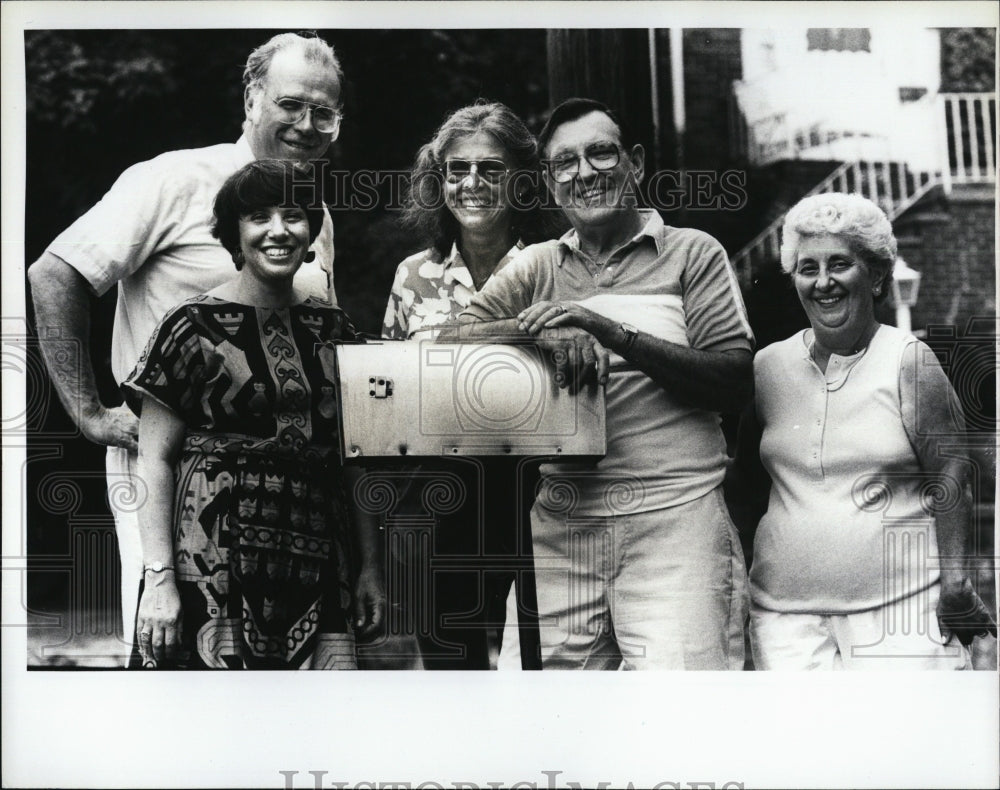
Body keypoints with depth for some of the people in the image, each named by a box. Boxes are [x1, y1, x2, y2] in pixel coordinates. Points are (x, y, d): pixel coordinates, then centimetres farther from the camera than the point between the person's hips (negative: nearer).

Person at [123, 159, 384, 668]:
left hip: (313, 565, 4)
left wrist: (370, 567, 10)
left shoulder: (332, 329, 12)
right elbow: (154, 460, -3)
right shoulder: (194, 327, -1)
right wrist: (159, 576, -11)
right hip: (213, 564, -3)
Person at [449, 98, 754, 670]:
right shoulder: (536, 267, 16)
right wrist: (544, 330, -13)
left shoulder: (692, 254, 7)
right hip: (562, 521, 3)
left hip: (673, 515, -3)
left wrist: (611, 332, -13)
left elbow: (735, 383, -4)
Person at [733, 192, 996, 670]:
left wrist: (955, 583, -9)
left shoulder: (908, 363, -1)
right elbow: (749, 468, 21)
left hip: (898, 609, -3)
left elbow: (949, 479, -3)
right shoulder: (768, 366, 8)